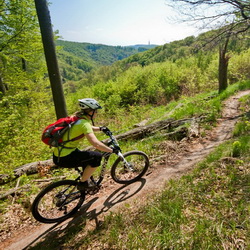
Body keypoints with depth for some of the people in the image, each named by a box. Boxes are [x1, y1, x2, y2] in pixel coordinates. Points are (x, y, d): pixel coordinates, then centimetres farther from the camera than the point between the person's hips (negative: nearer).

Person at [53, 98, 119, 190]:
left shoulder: (77, 118, 6)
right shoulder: (84, 123, -21)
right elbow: (96, 144, -30)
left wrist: (100, 128, 21)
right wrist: (112, 150, -20)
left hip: (58, 154, 10)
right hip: (64, 159, -10)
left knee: (88, 156, 24)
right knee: (97, 156, -10)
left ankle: (85, 180, 38)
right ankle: (83, 183, 6)